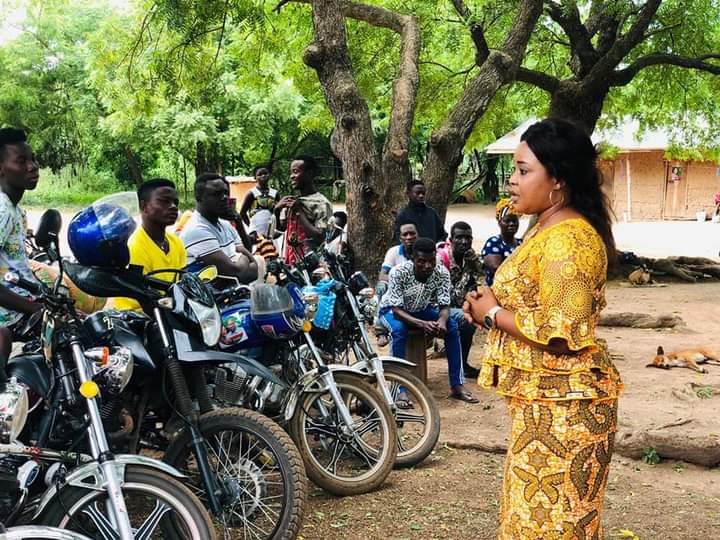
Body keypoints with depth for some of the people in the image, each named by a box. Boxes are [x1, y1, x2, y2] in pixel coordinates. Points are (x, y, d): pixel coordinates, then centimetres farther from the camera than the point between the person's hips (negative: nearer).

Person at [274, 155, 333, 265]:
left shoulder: (321, 203, -9)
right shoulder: (291, 201, 14)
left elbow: (321, 237, -17)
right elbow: (281, 227, 23)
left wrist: (299, 212, -16)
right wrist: (277, 211, 3)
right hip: (288, 262, 7)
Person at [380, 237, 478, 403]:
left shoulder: (442, 272, -23)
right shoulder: (398, 272, -32)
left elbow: (445, 306, -19)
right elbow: (397, 309, -33)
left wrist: (442, 321, -43)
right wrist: (422, 324, -47)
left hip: (421, 310, 3)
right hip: (392, 310, -3)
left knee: (452, 326, -20)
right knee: (399, 330, -36)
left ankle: (457, 386, -14)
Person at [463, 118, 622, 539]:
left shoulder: (568, 239, -21)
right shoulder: (548, 230, 13)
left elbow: (562, 334, -27)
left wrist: (493, 314, -15)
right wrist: (490, 302, 4)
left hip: (563, 404, -11)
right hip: (543, 398, 11)